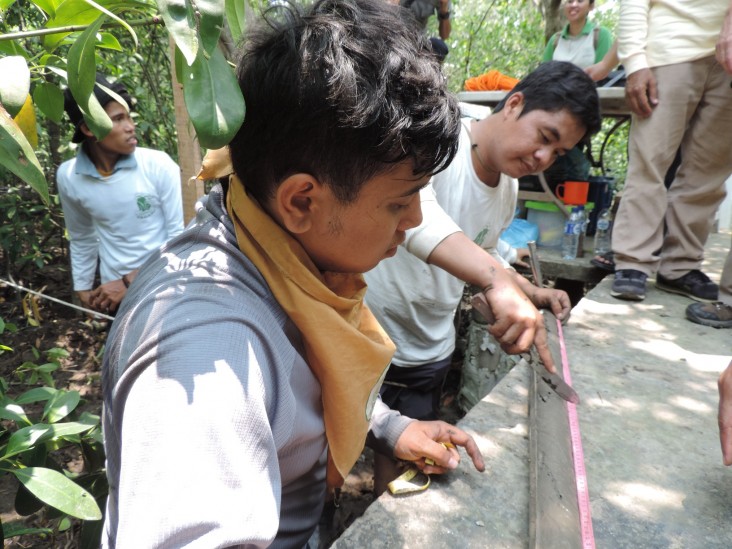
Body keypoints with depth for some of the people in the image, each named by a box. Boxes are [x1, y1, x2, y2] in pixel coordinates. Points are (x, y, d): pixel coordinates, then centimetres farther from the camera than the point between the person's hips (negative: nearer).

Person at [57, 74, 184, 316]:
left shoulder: (159, 165, -15)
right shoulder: (68, 176, -4)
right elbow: (81, 239, 12)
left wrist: (130, 282, -14)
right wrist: (83, 288, 14)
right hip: (115, 294, 3)